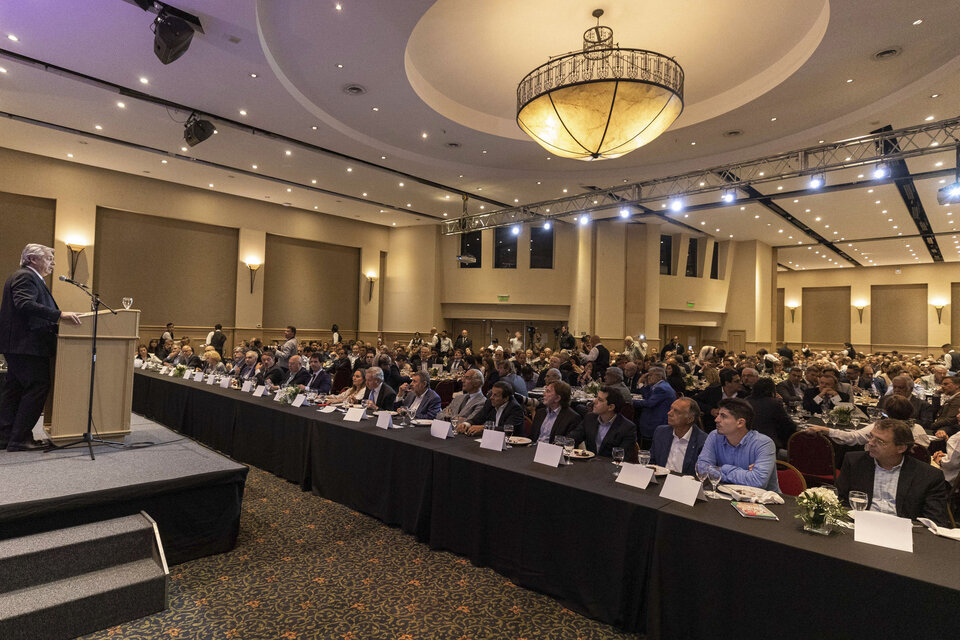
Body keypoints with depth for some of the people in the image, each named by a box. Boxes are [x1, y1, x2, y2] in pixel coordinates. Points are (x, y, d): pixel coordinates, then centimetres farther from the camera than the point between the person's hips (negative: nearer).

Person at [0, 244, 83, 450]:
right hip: (27, 344, -11)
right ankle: (19, 439, -6)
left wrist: (56, 322, 18)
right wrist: (59, 315, -34)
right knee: (38, 387, -10)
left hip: (18, 345, 11)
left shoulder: (27, 277, 22)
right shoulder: (25, 277, -11)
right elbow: (25, 304, -27)